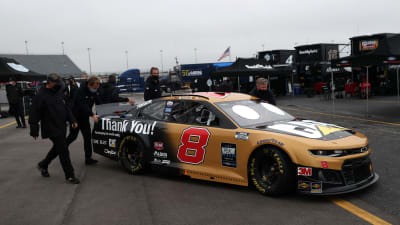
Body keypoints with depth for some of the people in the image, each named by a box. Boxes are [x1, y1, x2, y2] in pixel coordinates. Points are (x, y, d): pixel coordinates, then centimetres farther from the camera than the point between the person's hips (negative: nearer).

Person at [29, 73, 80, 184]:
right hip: (52, 130, -8)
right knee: (63, 151, -8)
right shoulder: (41, 96, -13)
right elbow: (34, 114, -13)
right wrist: (34, 131, -13)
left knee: (57, 149, 19)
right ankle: (70, 176, 0)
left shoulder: (58, 94, 12)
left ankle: (43, 165, 41)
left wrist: (72, 120, 11)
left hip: (61, 128, 8)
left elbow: (66, 108, 19)